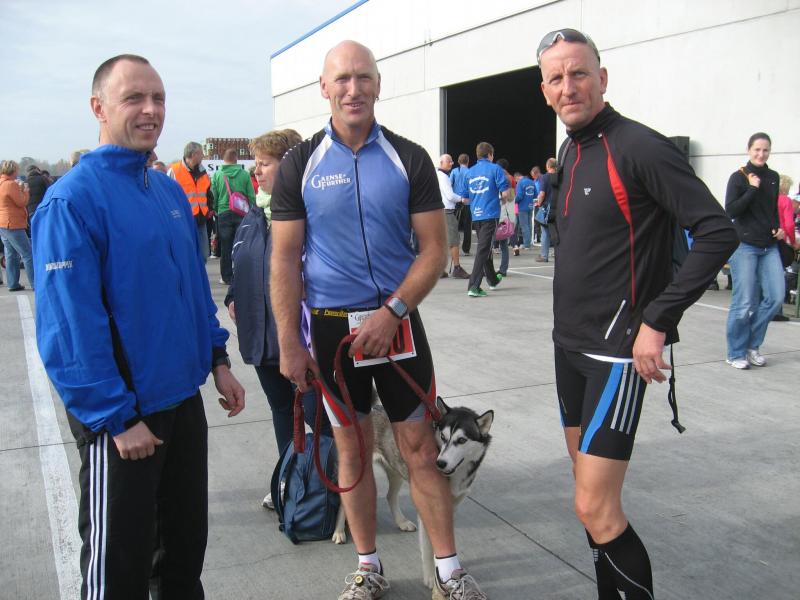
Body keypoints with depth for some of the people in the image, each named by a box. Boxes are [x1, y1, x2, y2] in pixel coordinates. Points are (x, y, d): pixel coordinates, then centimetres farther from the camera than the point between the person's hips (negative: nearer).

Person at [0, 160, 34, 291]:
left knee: (11, 254, 12)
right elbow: (22, 202, -13)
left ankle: (13, 284, 13)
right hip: (13, 225, -10)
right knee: (28, 255, -6)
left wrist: (19, 189, 12)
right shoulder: (11, 184, -17)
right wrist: (24, 190, 1)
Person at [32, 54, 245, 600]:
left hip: (183, 399, 7)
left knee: (187, 544, 21)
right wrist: (117, 418, -20)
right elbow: (69, 325, -20)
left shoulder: (171, 192, 7)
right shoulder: (73, 199, -16)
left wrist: (218, 359, 9)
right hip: (123, 417, -7)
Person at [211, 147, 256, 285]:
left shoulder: (217, 175, -5)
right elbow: (251, 196, -3)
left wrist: (215, 211, 12)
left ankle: (227, 277, 12)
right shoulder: (244, 174, -6)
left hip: (224, 214, 0)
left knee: (225, 247, 8)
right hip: (242, 213, 0)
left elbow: (214, 196, -2)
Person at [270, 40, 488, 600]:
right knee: (352, 449, 11)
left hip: (396, 321, 0)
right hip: (329, 325, 1)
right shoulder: (300, 164, 0)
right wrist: (289, 343, -7)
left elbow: (434, 249, -3)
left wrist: (392, 311, -15)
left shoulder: (409, 158, 0)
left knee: (421, 447, 4)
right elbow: (285, 259, -1)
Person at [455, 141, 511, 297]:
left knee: (485, 249, 20)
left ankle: (493, 280, 36)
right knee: (483, 250, -6)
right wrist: (503, 200, 12)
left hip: (476, 216, 5)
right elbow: (505, 193, -10)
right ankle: (473, 286, -13)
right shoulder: (495, 169, -4)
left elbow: (464, 198, 10)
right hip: (491, 214, -5)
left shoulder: (469, 172, 9)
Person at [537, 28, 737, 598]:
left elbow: (719, 233, -20)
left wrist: (657, 320, -22)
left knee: (595, 508, -9)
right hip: (570, 343, 8)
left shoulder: (639, 146, -15)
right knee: (589, 489, 17)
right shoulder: (570, 151, 10)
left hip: (619, 351, -8)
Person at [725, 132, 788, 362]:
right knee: (744, 303, -4)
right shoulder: (738, 177, -5)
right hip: (744, 246, -5)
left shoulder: (773, 177, 10)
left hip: (769, 247, 5)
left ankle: (753, 345, 16)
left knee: (775, 298, -1)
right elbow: (730, 211, -13)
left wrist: (779, 228, 7)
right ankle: (736, 353, 10)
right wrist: (752, 189, -16)